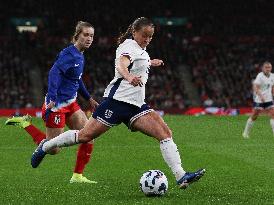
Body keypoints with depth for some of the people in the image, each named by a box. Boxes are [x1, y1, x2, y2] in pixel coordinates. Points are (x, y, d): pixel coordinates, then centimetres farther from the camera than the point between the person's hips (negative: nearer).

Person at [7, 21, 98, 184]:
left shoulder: (80, 56, 11)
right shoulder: (69, 53, -18)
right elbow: (54, 73, -29)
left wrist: (89, 99, 28)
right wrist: (52, 99, -36)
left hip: (70, 103, 9)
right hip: (57, 105, -9)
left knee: (89, 137, 0)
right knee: (53, 149, -1)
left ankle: (77, 176, 7)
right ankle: (24, 123, 12)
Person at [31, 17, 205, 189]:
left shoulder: (140, 49, 20)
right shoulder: (130, 45, -8)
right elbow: (121, 65, -33)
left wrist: (150, 63, 53)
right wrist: (129, 77, -53)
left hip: (136, 104, 9)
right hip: (118, 99, -9)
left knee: (165, 133, -10)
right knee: (86, 135, -6)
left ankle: (181, 176, -18)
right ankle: (46, 146, 17)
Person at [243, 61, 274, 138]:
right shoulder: (260, 76, -13)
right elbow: (255, 87, -20)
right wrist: (261, 96, -32)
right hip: (259, 100, -5)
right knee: (254, 116, 2)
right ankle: (246, 133, 17)